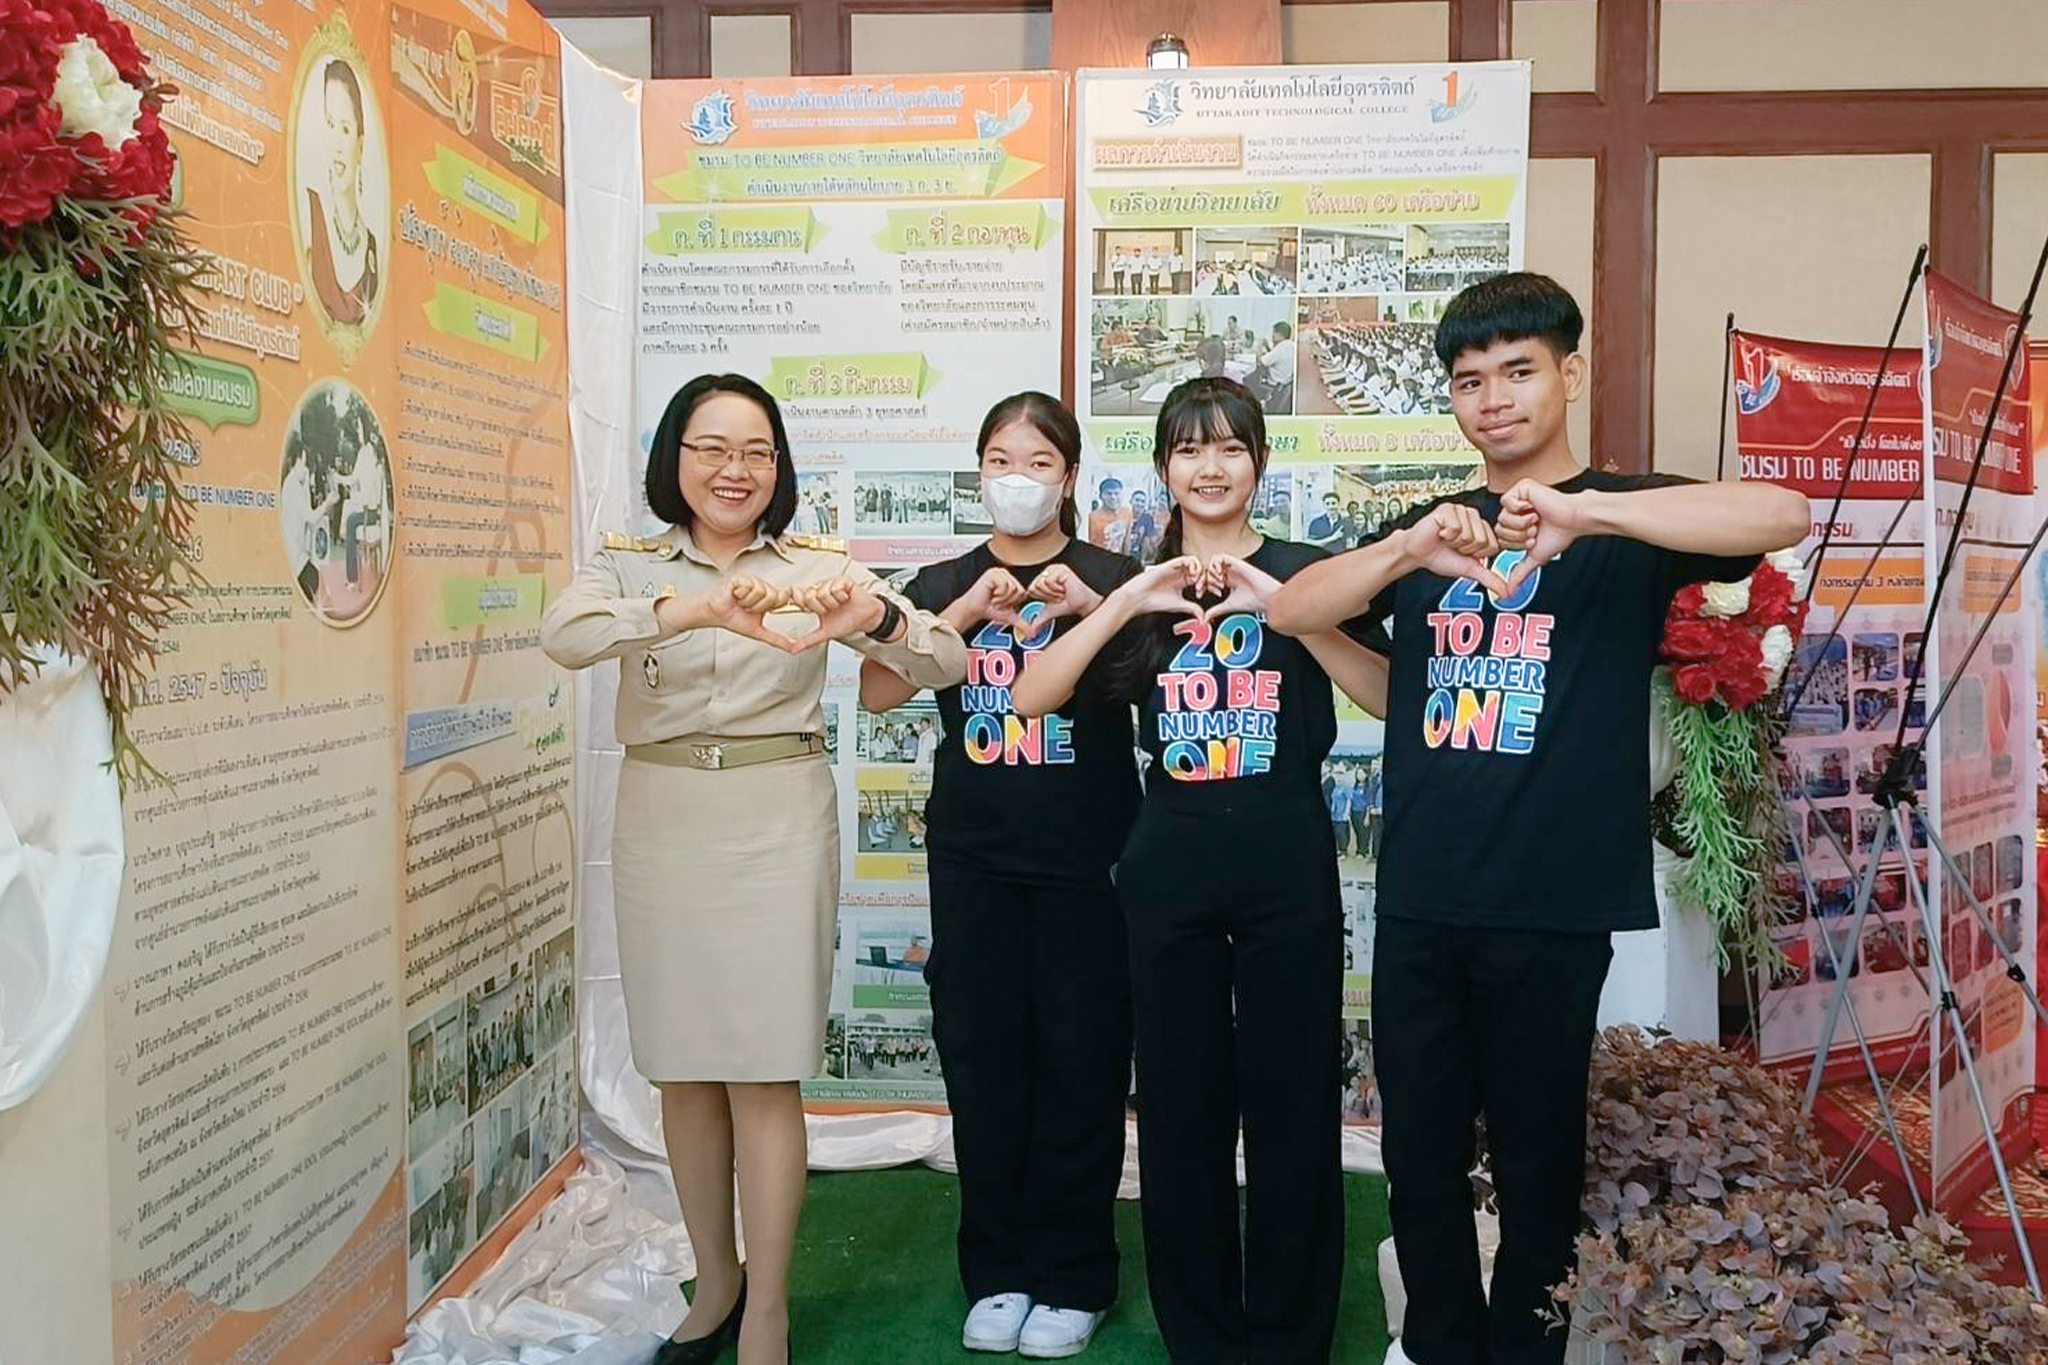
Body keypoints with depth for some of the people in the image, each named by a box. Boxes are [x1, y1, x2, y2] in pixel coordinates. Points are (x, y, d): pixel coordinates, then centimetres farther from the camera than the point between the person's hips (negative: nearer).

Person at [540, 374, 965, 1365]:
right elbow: (563, 635, -20)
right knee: (683, 1071, 12)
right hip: (662, 828, 2)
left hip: (778, 826, -2)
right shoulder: (629, 565, 3)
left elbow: (945, 663, -8)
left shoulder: (817, 567, 2)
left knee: (763, 1077, 0)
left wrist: (872, 614, -31)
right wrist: (699, 608, -37)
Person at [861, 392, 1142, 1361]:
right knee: (982, 1057, 6)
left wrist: (1091, 607, -22)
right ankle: (997, 1271, 20)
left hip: (1086, 856, -2)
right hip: (973, 859, 2)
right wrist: (967, 611, -16)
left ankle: (1072, 1278, 17)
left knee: (1079, 1061, 2)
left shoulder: (1111, 577, 4)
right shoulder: (943, 584, 8)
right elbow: (877, 691, -6)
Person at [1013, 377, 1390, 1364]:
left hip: (1288, 872, -2)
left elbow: (1385, 697, -9)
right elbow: (1031, 697, -4)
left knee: (1291, 1107, 3)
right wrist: (1129, 600, -14)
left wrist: (1280, 606, -20)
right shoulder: (1137, 587, 9)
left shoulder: (1303, 570, 3)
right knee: (1180, 1110, 8)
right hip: (1169, 874, 2)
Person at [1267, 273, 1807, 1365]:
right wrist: (1409, 551, -16)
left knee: (1538, 1157, 9)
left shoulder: (1622, 518, 1)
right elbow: (1289, 611, 1)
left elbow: (1781, 516, -19)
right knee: (1419, 1151, 12)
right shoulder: (1428, 528, 14)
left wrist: (1582, 510, -29)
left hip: (1552, 905, -4)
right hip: (1417, 901, 4)